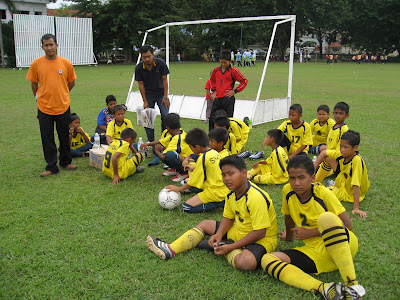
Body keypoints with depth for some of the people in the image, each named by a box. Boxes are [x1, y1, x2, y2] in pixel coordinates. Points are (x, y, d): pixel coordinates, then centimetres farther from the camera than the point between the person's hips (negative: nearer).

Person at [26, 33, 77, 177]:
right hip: (44, 107, 0)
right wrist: (38, 97, 13)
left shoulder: (66, 63, -3)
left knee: (65, 137, 12)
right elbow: (34, 83, 9)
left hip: (63, 106, 0)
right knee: (47, 139, 5)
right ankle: (51, 167, 16)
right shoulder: (36, 64, -5)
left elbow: (71, 83, 10)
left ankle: (66, 162, 30)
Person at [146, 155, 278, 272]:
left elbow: (260, 233, -30)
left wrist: (230, 247, -28)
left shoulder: (256, 198, -30)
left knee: (246, 262, -40)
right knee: (205, 224, 11)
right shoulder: (232, 194, -3)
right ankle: (171, 249, 2)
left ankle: (224, 246, -10)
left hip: (262, 239, -8)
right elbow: (228, 218, 7)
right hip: (238, 231, 8)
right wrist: (219, 234, -14)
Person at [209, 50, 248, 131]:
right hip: (217, 98, 5)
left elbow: (244, 81, 3)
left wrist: (235, 91, -4)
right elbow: (212, 80, 31)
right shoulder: (216, 70, 11)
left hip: (228, 99, -5)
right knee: (212, 120, 4)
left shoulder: (233, 71, -2)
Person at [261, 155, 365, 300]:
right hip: (316, 253, 4)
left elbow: (347, 225, -12)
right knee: (267, 260, -17)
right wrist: (289, 236, 34)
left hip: (343, 245, -4)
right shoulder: (288, 191, -2)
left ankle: (352, 284, -30)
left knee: (326, 218, -36)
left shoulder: (323, 193, -12)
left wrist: (311, 232, -14)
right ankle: (324, 288, -32)